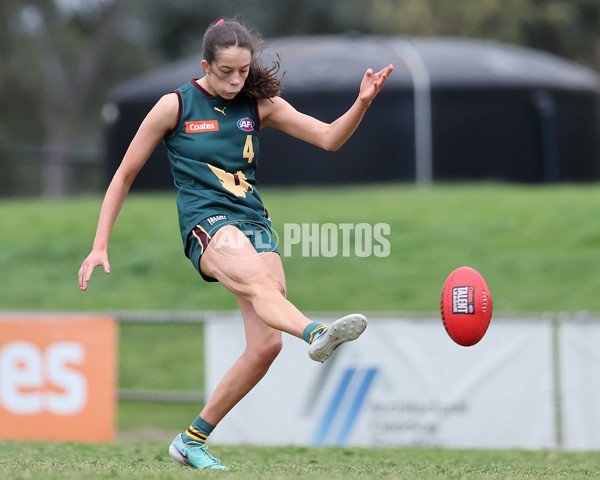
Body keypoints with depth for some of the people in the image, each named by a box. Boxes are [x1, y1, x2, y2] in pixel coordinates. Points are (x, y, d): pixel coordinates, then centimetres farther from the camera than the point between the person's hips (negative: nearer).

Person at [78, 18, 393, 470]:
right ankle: (317, 332, -71)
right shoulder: (175, 106, 2)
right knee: (260, 280, -38)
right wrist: (100, 247, 4)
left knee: (266, 344, -10)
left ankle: (193, 440, 5)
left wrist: (362, 103, -13)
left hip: (254, 224, 5)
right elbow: (124, 175, 8)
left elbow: (329, 138, 7)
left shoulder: (259, 104, 11)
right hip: (206, 224, -5)